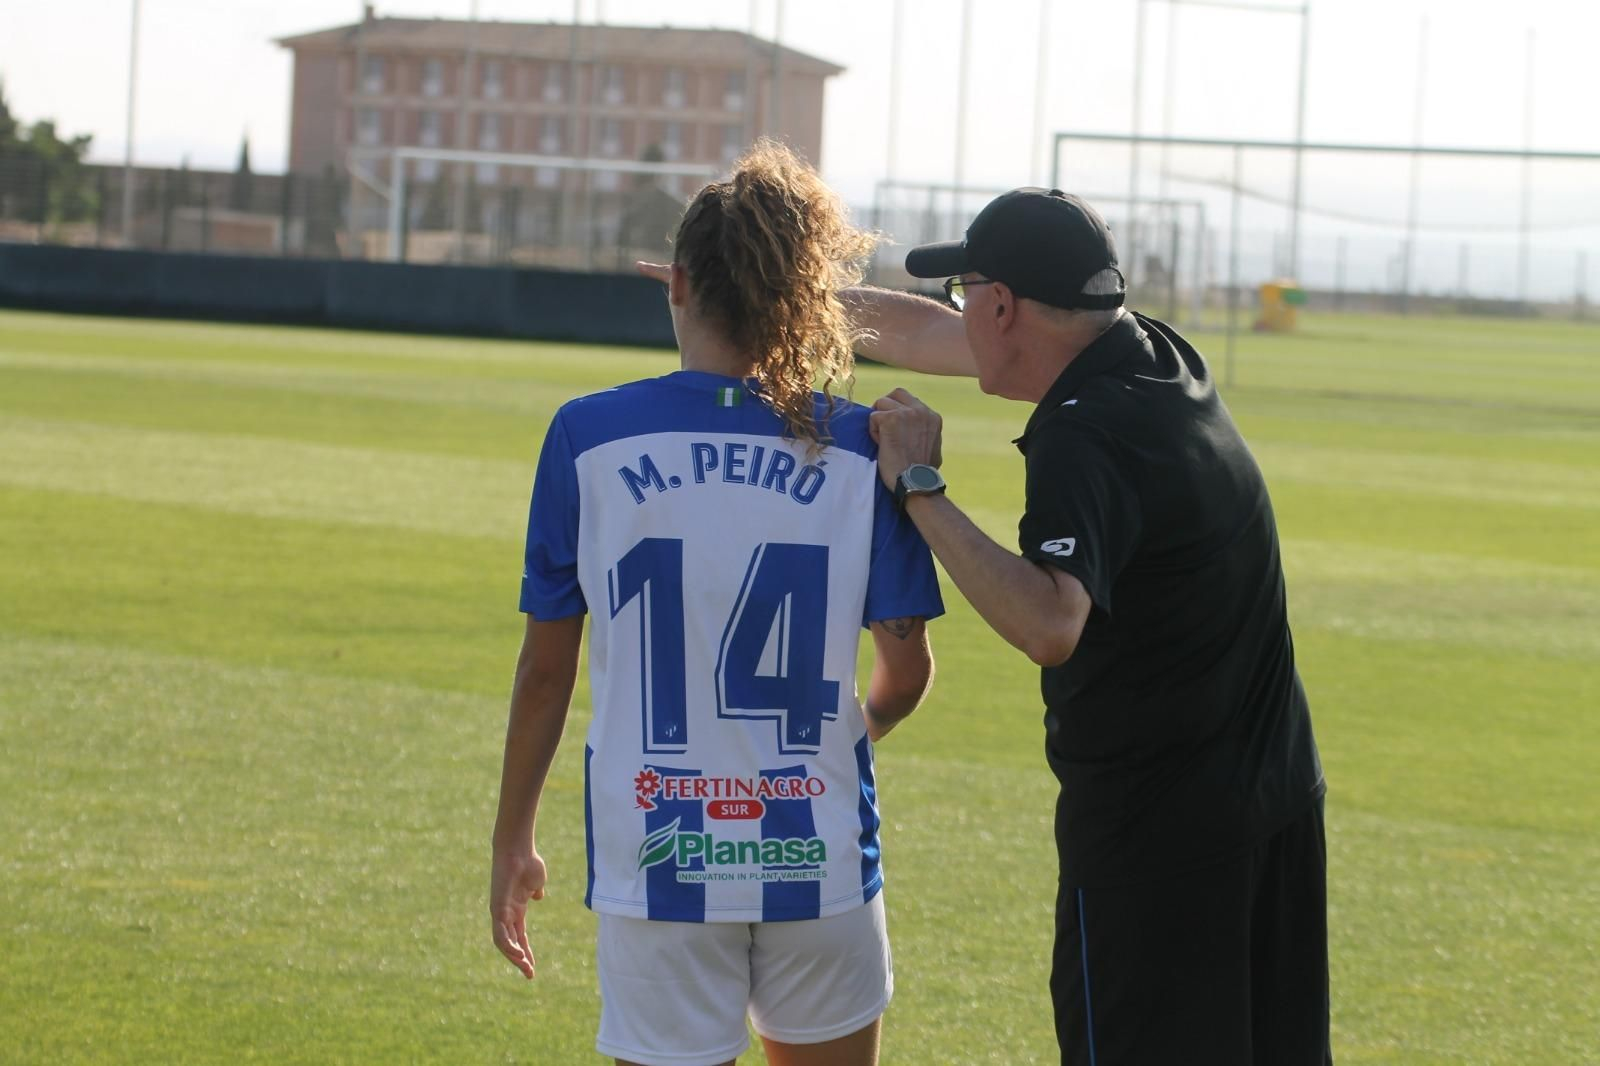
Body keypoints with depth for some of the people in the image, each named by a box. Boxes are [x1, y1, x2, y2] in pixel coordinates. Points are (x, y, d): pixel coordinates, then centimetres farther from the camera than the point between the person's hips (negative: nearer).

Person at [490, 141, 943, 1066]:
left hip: (657, 858, -1)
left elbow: (546, 667, -1)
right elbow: (906, 673, -1)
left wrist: (513, 838, 10)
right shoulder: (858, 447, -4)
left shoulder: (589, 438, -6)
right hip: (818, 852, 1)